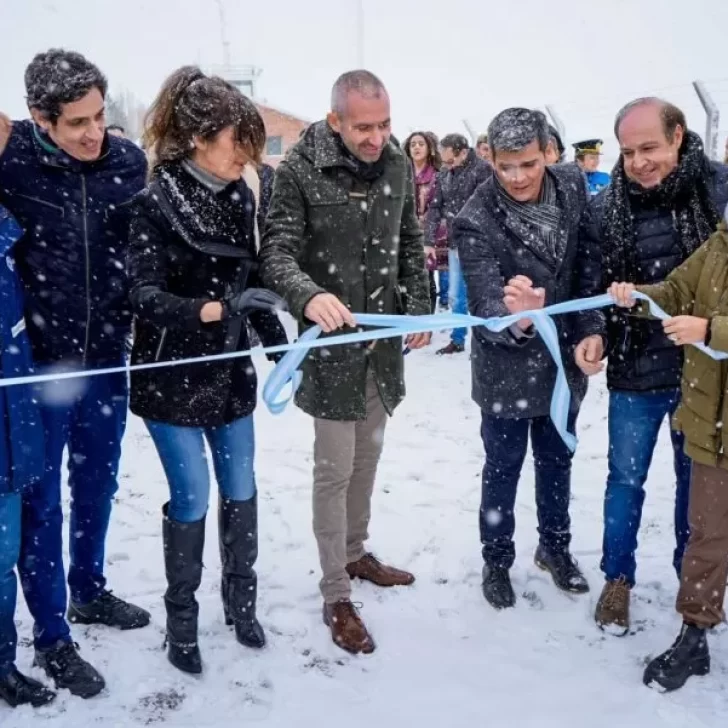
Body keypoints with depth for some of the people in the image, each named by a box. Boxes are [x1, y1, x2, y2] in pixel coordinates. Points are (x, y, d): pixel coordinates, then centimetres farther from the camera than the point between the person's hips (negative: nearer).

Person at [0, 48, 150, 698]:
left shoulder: (129, 162, -4)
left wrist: (132, 319, 10)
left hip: (107, 356, 4)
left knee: (98, 485, 20)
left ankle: (90, 590, 43)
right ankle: (52, 635, 23)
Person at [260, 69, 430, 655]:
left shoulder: (398, 164, 2)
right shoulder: (301, 169, -14)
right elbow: (277, 251, -18)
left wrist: (418, 308, 6)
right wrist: (308, 295, -38)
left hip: (386, 336, 6)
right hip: (332, 340, -5)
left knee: (368, 455, 18)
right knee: (335, 468, 0)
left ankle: (356, 553, 39)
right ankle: (336, 596, 13)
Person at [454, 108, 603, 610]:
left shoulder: (572, 188, -9)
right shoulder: (476, 222, -23)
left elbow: (588, 267, 2)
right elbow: (485, 305, -30)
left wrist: (591, 329, -7)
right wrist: (516, 320, -52)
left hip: (564, 361, 5)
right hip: (507, 371, -4)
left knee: (557, 461, 22)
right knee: (503, 471, 13)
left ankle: (555, 546, 45)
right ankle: (497, 561, 35)